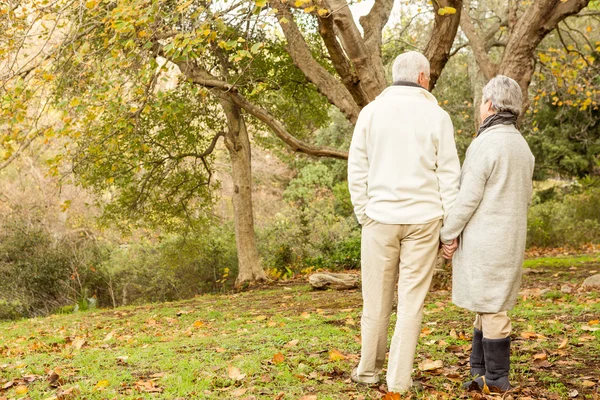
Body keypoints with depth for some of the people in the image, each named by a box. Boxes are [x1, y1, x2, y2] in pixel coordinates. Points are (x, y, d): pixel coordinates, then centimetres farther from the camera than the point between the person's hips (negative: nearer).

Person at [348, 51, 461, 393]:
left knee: (377, 298, 12)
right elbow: (449, 175, 0)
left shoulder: (371, 112, 2)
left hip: (380, 217, 1)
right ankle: (399, 380, 8)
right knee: (412, 300, 5)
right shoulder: (437, 116, 0)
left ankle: (369, 370, 24)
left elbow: (357, 171, 1)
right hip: (423, 219, -1)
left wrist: (364, 214, 9)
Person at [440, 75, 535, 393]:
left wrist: (448, 234, -8)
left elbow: (468, 197, -17)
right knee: (489, 304, 15)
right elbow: (525, 197, 17)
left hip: (484, 241, -8)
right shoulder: (523, 146, 12)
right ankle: (479, 369, 23)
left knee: (490, 307, -1)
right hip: (511, 239, 8)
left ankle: (496, 378, 7)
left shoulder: (486, 143, -15)